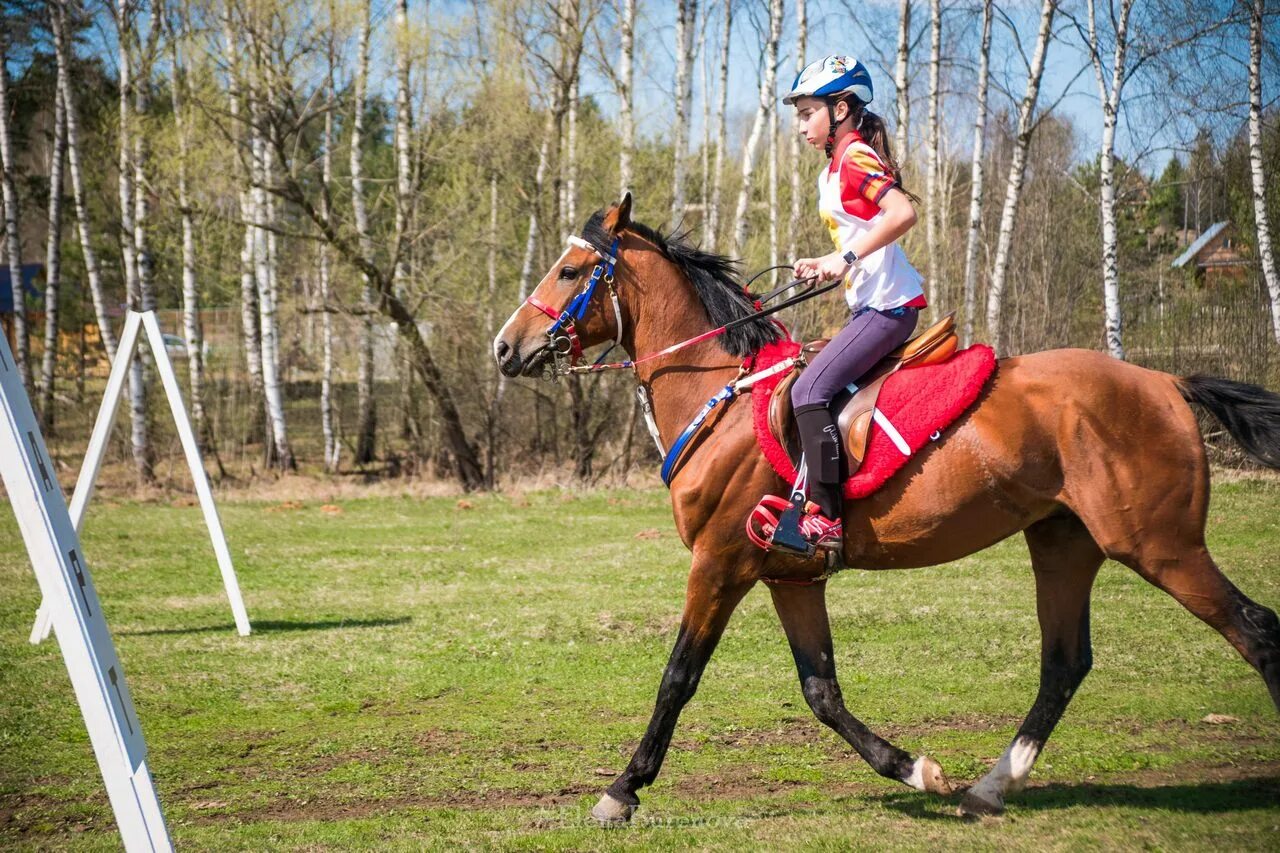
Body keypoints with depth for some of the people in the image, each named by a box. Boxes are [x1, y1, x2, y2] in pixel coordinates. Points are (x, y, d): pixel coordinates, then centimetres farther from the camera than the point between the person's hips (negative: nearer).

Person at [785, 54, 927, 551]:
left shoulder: (855, 157, -11)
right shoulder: (833, 169, 20)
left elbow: (903, 213, -25)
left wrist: (846, 257, -25)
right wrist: (822, 265, 11)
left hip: (887, 305, -11)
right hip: (873, 305, 11)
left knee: (810, 389, -19)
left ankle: (824, 518, -23)